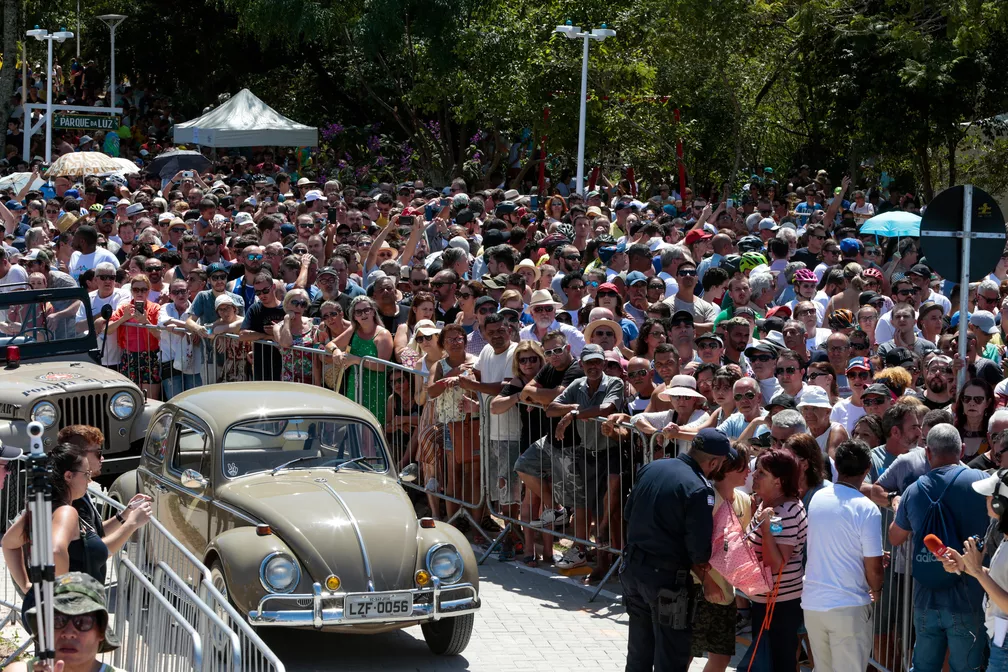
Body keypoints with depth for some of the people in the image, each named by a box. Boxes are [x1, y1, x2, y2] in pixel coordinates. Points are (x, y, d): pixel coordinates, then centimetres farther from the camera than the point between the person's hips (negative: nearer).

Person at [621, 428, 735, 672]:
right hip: (665, 578, -7)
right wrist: (706, 579, -2)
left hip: (632, 567, 7)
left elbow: (629, 513, 10)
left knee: (639, 650, 20)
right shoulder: (699, 489, -21)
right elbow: (698, 549, -19)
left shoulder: (651, 468, 0)